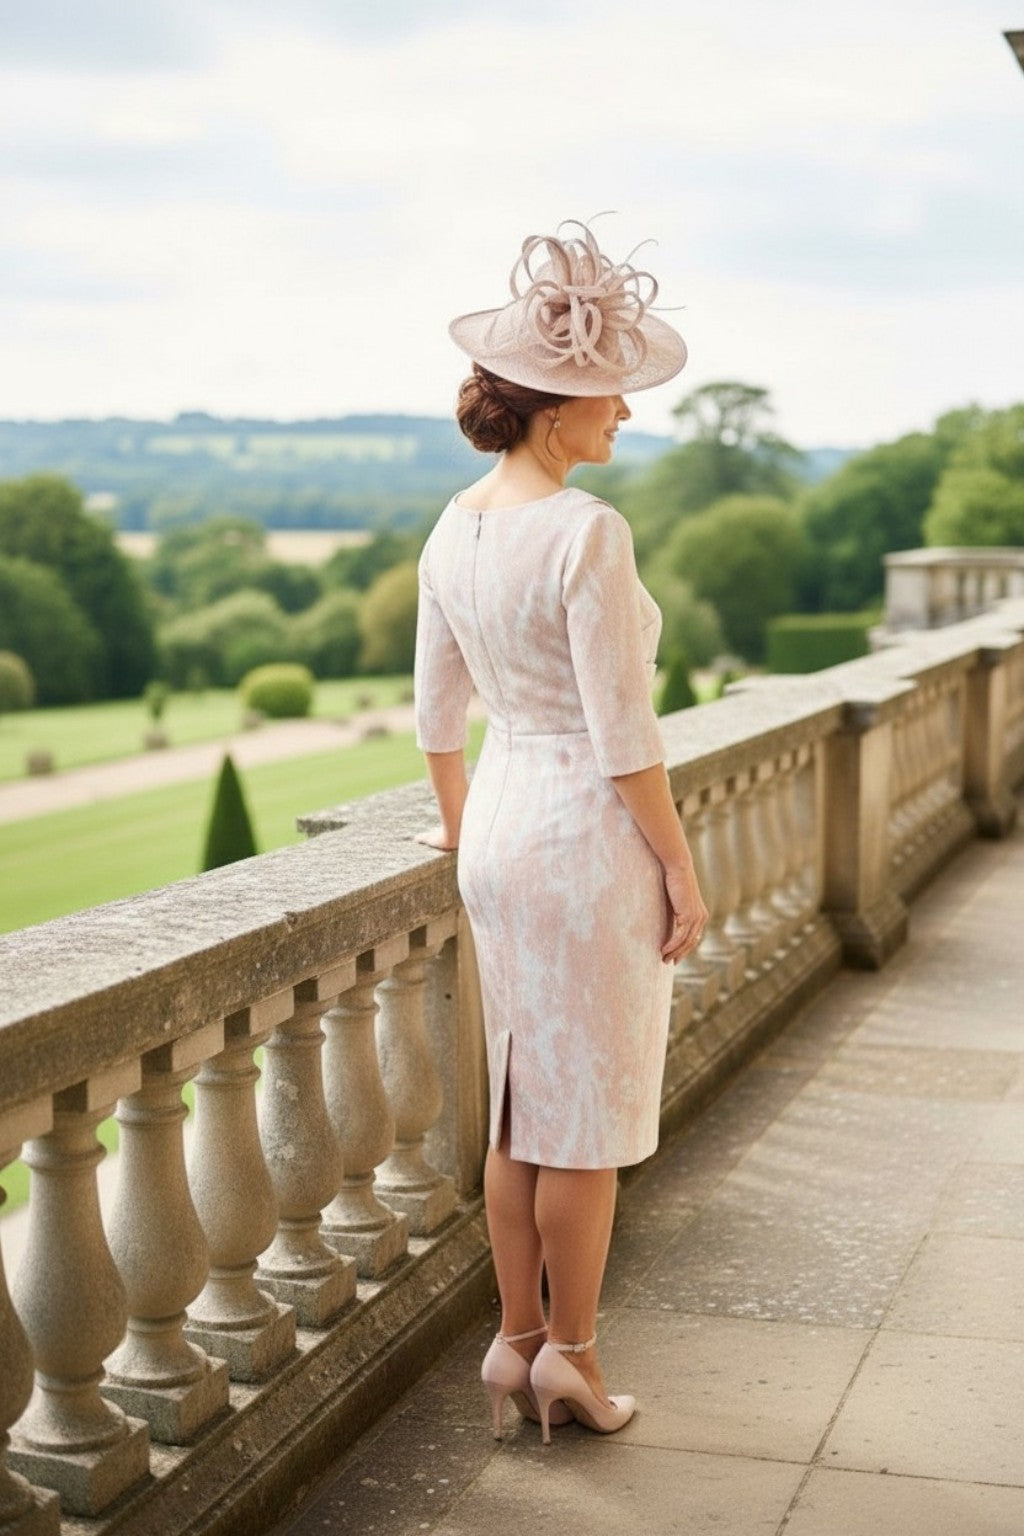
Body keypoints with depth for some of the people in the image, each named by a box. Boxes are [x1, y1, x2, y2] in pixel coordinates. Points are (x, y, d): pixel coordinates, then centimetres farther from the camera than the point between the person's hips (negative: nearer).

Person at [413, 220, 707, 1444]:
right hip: (592, 837, -7)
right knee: (591, 1113, 6)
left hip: (501, 826, 8)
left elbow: (437, 711, 12)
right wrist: (681, 869, -11)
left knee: (521, 1104, 17)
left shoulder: (454, 528, 4)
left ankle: (516, 1340, 27)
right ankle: (570, 1353, 19)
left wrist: (460, 827, 26)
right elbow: (623, 732, -19)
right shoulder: (587, 531, -20)